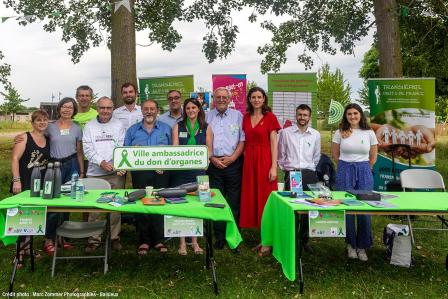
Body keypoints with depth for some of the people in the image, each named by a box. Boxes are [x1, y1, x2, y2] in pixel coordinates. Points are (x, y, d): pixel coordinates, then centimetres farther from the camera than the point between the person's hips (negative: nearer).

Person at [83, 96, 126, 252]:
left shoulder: (118, 125, 7)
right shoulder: (89, 126, 8)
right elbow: (87, 148, 0)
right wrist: (101, 162, -15)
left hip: (115, 173, 0)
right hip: (94, 173, 0)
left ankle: (114, 237, 18)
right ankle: (94, 239, 15)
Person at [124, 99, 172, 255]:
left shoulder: (166, 129, 10)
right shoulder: (132, 130, 12)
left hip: (161, 173, 0)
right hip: (140, 173, 1)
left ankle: (159, 240, 12)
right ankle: (144, 241, 13)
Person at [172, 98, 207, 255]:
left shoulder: (206, 128, 9)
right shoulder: (178, 127, 9)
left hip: (198, 170, 0)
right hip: (180, 171, 0)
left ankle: (195, 241, 18)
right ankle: (182, 241, 12)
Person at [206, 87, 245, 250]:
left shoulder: (237, 115, 7)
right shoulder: (207, 117, 11)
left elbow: (243, 139, 2)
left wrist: (232, 157, -8)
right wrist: (212, 158, -5)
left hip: (233, 162, -1)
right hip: (213, 162, 1)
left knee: (234, 202, 1)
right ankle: (219, 237, 14)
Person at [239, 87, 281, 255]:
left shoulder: (270, 117, -3)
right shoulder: (246, 117, 11)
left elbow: (274, 144, -6)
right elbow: (245, 142, 13)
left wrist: (274, 167, -13)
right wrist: (244, 162, 5)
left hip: (264, 160, -5)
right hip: (249, 160, 5)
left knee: (265, 198, 0)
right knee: (252, 199, 7)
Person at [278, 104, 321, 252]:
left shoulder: (315, 135, 8)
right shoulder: (285, 132, 2)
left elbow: (316, 156, 17)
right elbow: (281, 154, 8)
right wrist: (286, 168, 8)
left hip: (309, 175, 2)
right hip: (291, 174, -2)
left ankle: (304, 239, 19)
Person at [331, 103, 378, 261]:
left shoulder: (369, 133, 4)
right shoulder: (340, 133, 2)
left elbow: (373, 156, 12)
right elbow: (335, 153, 10)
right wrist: (347, 166, 12)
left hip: (364, 172, 1)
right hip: (344, 172, 0)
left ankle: (362, 246, 16)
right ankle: (351, 244, 19)